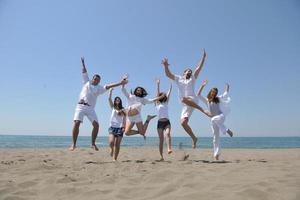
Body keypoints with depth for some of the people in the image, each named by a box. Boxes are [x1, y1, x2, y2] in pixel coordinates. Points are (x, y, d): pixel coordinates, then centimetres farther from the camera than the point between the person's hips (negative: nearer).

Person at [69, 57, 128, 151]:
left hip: (90, 108, 1)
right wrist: (83, 62, 22)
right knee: (76, 123, -16)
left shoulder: (99, 88, 14)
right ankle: (73, 144, -8)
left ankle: (93, 143, 4)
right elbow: (84, 72, 20)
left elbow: (108, 86, 3)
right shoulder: (87, 82, 16)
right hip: (81, 106, -1)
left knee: (96, 125, -10)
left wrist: (120, 83, -8)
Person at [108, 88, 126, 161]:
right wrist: (110, 90, -1)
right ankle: (111, 149, 16)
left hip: (120, 128, 0)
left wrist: (124, 127, -9)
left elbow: (124, 119, 3)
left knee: (117, 145, -2)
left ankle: (115, 159, 5)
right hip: (112, 127, 0)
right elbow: (109, 99, 2)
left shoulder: (123, 110, 9)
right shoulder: (113, 107, 11)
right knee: (111, 142, -18)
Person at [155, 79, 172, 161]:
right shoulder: (157, 104, 8)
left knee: (168, 134, -27)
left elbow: (169, 93, 13)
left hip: (167, 122, 2)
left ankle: (169, 149, -41)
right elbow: (158, 93, 1)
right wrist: (158, 84, -4)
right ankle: (161, 156, 4)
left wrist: (171, 85, 11)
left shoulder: (166, 103, 16)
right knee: (161, 139, -1)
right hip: (160, 122, -2)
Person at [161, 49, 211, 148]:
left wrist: (203, 57, 5)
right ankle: (194, 138, 8)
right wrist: (166, 66, -4)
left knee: (184, 99, -39)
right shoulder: (178, 79, 20)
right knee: (183, 122, -8)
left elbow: (199, 68, 10)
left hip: (193, 100, -4)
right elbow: (168, 74, 11)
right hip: (186, 105, 4)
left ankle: (203, 110, -32)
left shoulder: (192, 78, 17)